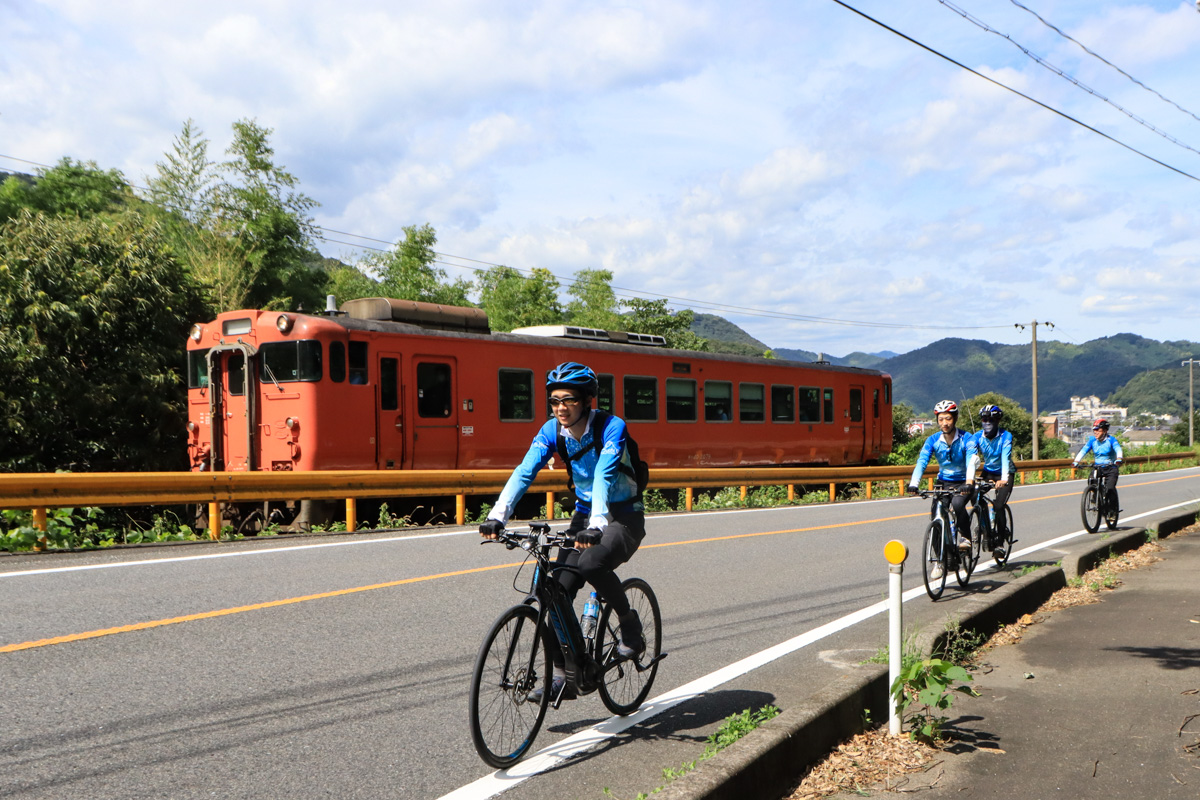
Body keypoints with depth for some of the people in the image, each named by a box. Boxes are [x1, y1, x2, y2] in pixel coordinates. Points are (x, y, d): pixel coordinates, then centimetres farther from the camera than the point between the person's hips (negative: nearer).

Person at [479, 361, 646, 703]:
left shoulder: (612, 427, -22)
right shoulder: (553, 430, -8)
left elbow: (603, 476, -37)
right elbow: (524, 472, -18)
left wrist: (596, 526, -51)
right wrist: (497, 516, -32)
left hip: (624, 517, -5)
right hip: (584, 513, 5)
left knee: (592, 563, -33)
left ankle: (631, 625, -6)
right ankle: (561, 677, 5)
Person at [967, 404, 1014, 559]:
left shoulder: (1006, 436, -21)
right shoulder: (976, 437, -14)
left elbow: (1005, 458, -35)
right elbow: (971, 457, -29)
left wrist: (1003, 479, -50)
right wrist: (969, 478, -47)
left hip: (1004, 474, -3)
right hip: (988, 472, 3)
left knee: (999, 506, -18)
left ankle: (1000, 541, -4)